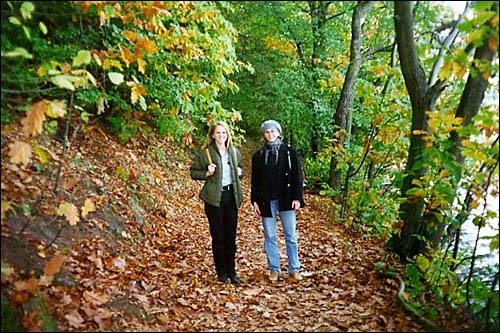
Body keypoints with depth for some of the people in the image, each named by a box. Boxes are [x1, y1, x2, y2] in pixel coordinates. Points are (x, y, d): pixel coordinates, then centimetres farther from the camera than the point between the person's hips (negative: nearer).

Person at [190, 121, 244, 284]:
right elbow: (193, 172, 2)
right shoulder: (205, 153, -4)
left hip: (231, 196, 4)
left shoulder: (234, 152, 8)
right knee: (218, 237, 4)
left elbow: (240, 168, 24)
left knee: (231, 236, 8)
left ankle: (231, 271, 20)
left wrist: (239, 172, 2)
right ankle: (221, 273, 17)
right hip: (214, 198, -3)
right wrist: (207, 173, -15)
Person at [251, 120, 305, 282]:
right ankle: (274, 269, 18)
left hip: (286, 199, -2)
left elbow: (297, 175, -1)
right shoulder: (258, 155, 7)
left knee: (291, 235, 4)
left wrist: (297, 197, -7)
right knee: (270, 237, 7)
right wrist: (254, 200, 1)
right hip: (266, 201, 2)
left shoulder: (289, 151, 1)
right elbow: (255, 180, 8)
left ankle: (294, 269, 14)